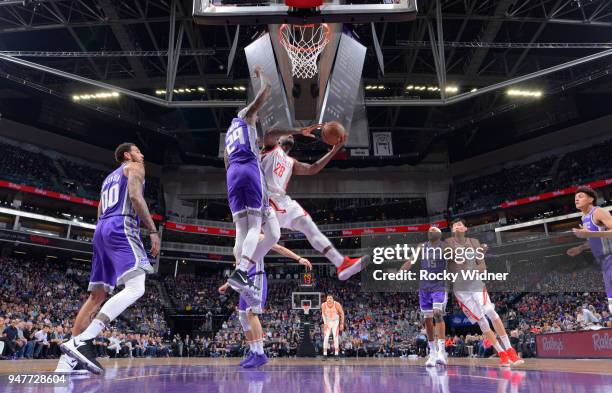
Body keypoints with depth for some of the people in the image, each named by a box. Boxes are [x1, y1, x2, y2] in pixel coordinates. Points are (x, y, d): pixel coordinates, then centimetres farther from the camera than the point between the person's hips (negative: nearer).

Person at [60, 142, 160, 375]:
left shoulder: (109, 177, 33)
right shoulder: (134, 167, 9)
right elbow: (135, 196, -10)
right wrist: (153, 230, -12)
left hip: (101, 230, 9)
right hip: (121, 227, -9)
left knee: (97, 295, 11)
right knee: (135, 289, -20)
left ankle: (70, 352, 8)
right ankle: (82, 342, -31)